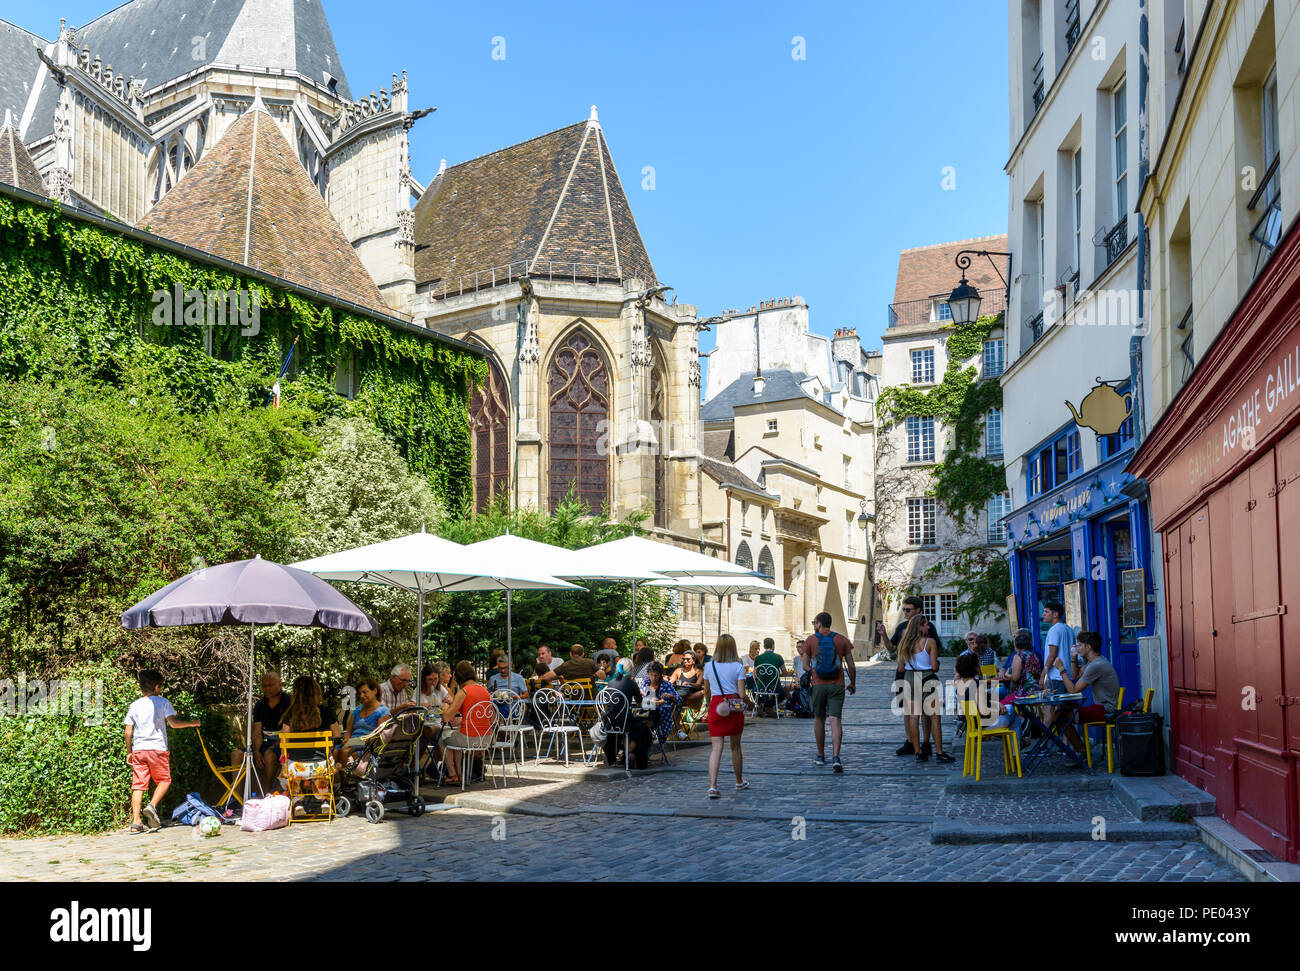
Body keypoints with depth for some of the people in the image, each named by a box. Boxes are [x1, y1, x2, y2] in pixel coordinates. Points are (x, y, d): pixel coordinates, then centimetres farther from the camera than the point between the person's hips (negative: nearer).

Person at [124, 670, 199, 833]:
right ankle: (151, 806, -11)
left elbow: (128, 731, 8)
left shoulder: (134, 705, 9)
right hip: (157, 748, -3)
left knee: (138, 785, 3)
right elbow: (173, 723, -10)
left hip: (138, 749, 3)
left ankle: (136, 823, -1)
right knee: (164, 780, 12)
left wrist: (129, 752, 17)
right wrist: (191, 724, 4)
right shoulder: (162, 702, -1)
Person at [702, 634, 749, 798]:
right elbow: (742, 694, -7)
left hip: (715, 706, 1)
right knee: (735, 747, 16)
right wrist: (741, 702, 14)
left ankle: (713, 786, -17)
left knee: (716, 748, -3)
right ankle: (739, 782, 33)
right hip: (734, 709, -1)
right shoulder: (738, 667, -4)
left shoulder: (709, 666, 3)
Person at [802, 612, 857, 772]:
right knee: (835, 720, -5)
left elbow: (805, 665, 3)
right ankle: (836, 757, -18)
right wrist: (853, 683, 17)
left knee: (819, 719, 15)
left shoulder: (811, 640, 2)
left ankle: (820, 756, 22)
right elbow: (851, 665, 4)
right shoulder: (841, 639, 4)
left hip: (818, 685, 0)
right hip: (837, 685, 0)